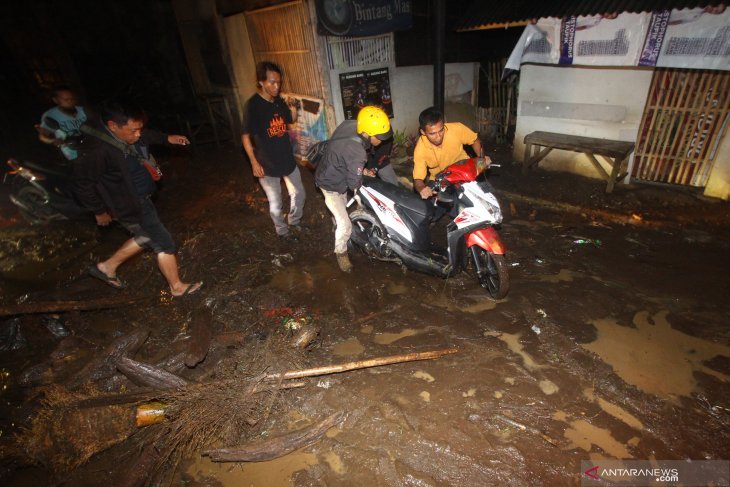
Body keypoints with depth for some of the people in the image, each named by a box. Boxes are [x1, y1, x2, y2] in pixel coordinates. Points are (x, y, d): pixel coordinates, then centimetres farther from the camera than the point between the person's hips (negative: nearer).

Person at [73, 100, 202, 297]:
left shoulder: (127, 134, -8)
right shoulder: (97, 149, -31)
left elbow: (147, 136, 18)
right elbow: (83, 185, -22)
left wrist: (167, 138, 13)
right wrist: (100, 211, -12)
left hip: (142, 198, 9)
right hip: (130, 206, -9)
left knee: (146, 237, 27)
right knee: (164, 243, 2)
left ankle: (107, 266, 42)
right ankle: (177, 287, 22)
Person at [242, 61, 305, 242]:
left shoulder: (280, 102, 3)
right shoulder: (253, 105, -15)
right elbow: (245, 136, -13)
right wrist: (254, 162, -17)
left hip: (287, 159, 6)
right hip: (267, 164, -6)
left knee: (299, 194, 17)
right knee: (275, 204, 8)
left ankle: (294, 222, 42)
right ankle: (282, 231, 32)